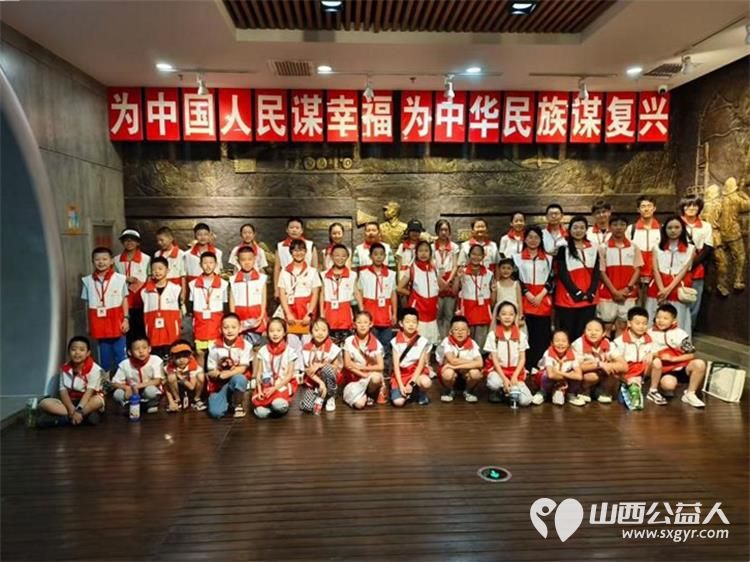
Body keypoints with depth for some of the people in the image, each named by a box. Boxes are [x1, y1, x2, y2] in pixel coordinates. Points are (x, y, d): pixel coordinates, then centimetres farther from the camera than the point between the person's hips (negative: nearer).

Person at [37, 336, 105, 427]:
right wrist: (72, 410, -24)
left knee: (98, 400, -37)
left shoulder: (94, 369, -13)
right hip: (70, 403, 4)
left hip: (87, 402, -4)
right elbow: (63, 391, -8)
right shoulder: (65, 369, 0)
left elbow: (89, 392, -21)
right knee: (44, 403, -20)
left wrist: (78, 410, -35)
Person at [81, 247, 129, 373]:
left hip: (116, 322, -2)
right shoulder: (88, 281, 3)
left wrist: (126, 319, -4)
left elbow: (124, 300, 1)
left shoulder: (120, 279, -5)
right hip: (99, 324, 2)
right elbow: (87, 304, 8)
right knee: (104, 354, 12)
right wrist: (88, 324, 9)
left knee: (120, 352, 3)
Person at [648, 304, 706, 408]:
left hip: (682, 367, 2)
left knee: (699, 364, -29)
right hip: (665, 370, -2)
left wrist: (673, 359, -12)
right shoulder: (650, 334, 1)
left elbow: (691, 354, -1)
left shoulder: (680, 333, 0)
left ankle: (690, 394, -8)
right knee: (668, 384, -36)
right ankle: (668, 390, 6)